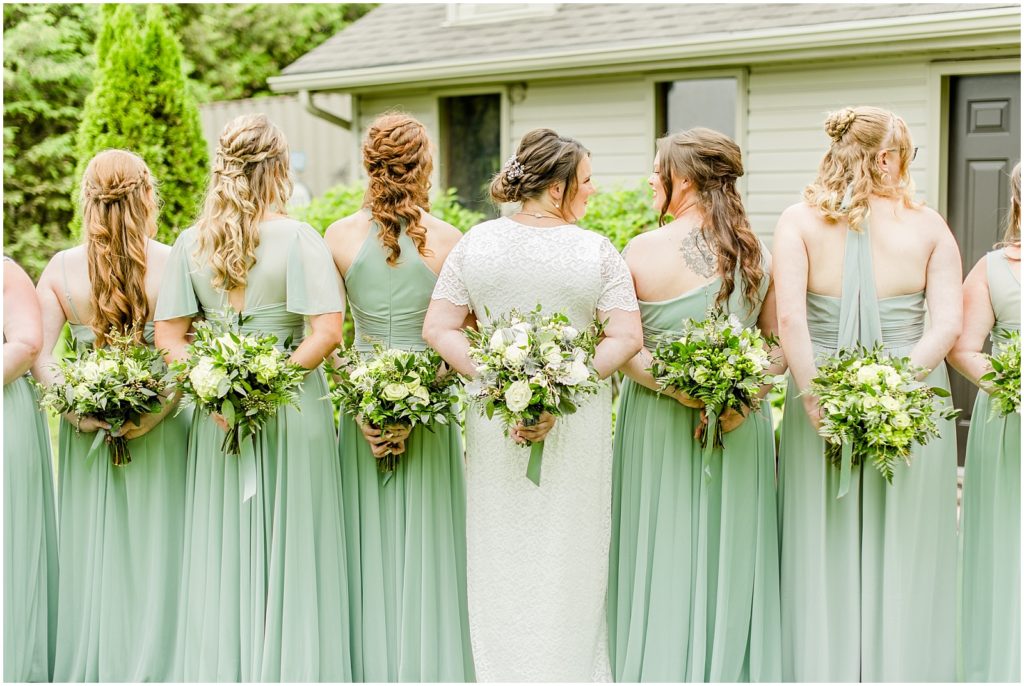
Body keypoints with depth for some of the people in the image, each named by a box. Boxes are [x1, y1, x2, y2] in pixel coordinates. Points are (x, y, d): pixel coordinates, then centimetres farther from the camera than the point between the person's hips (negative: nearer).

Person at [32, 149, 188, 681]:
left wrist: (79, 410, -8)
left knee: (92, 554, 13)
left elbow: (37, 356, -8)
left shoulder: (61, 267, -4)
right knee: (154, 552, 8)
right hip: (161, 427, -2)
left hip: (87, 429, 2)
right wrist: (155, 408, -14)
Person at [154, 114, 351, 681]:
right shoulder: (298, 238, -9)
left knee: (221, 557, 11)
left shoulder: (192, 242, 3)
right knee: (291, 555, 6)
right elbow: (327, 330, -17)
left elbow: (168, 336, 1)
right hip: (293, 409, -3)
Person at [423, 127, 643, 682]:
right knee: (568, 556, 10)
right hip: (578, 426, -2)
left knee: (500, 554, 14)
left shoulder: (476, 243, -1)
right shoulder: (597, 251, -8)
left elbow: (438, 329, -5)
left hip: (493, 417, 2)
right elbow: (626, 338, -13)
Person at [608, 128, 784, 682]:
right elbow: (780, 348, 3)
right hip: (741, 430, 3)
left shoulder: (643, 250, -11)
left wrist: (681, 391, -15)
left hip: (659, 424, -3)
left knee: (663, 556, 8)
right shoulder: (758, 254, 0)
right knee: (730, 556, 13)